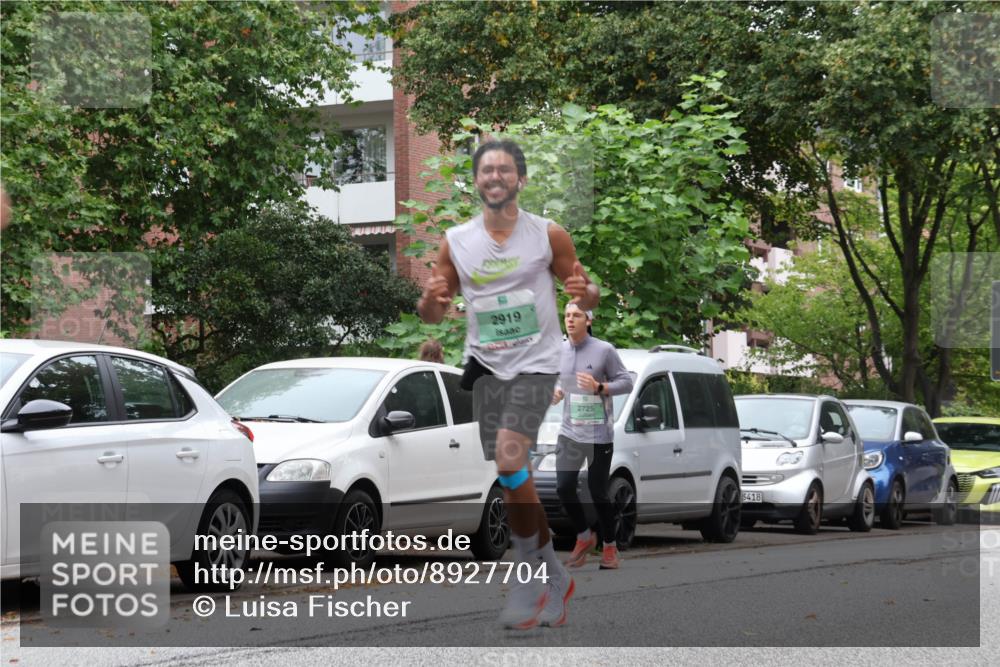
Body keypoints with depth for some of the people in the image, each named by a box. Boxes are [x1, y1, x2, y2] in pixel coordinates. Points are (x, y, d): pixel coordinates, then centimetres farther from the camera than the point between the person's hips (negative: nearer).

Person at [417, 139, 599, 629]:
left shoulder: (549, 236, -3)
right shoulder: (455, 242, 3)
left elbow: (586, 295, 5)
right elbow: (432, 314, 9)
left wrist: (585, 293, -19)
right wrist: (430, 300, -15)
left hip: (537, 362, -4)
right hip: (486, 364, 4)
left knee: (509, 460, -21)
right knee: (511, 478, 4)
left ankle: (531, 577, -7)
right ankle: (554, 578, 20)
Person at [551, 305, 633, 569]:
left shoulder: (604, 350, -8)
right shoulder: (558, 351, 6)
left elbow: (626, 382, -6)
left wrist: (599, 387, -21)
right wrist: (554, 392, -3)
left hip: (599, 433, -4)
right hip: (569, 431, 4)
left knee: (598, 491, 0)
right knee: (564, 487, -5)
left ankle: (609, 547, 16)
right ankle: (584, 537, 17)